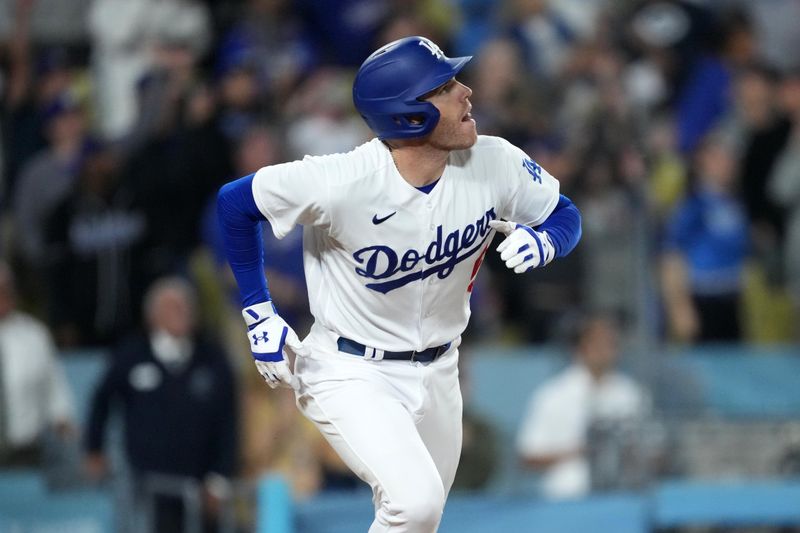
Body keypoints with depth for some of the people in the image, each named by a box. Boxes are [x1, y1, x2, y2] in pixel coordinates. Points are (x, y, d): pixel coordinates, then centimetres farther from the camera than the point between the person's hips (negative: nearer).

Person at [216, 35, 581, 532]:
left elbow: (565, 215, 2)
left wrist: (541, 240, -22)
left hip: (436, 374, 6)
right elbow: (234, 202, -12)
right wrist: (260, 313, -9)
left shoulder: (494, 164, -14)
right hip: (350, 373, -6)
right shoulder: (341, 183, -27)